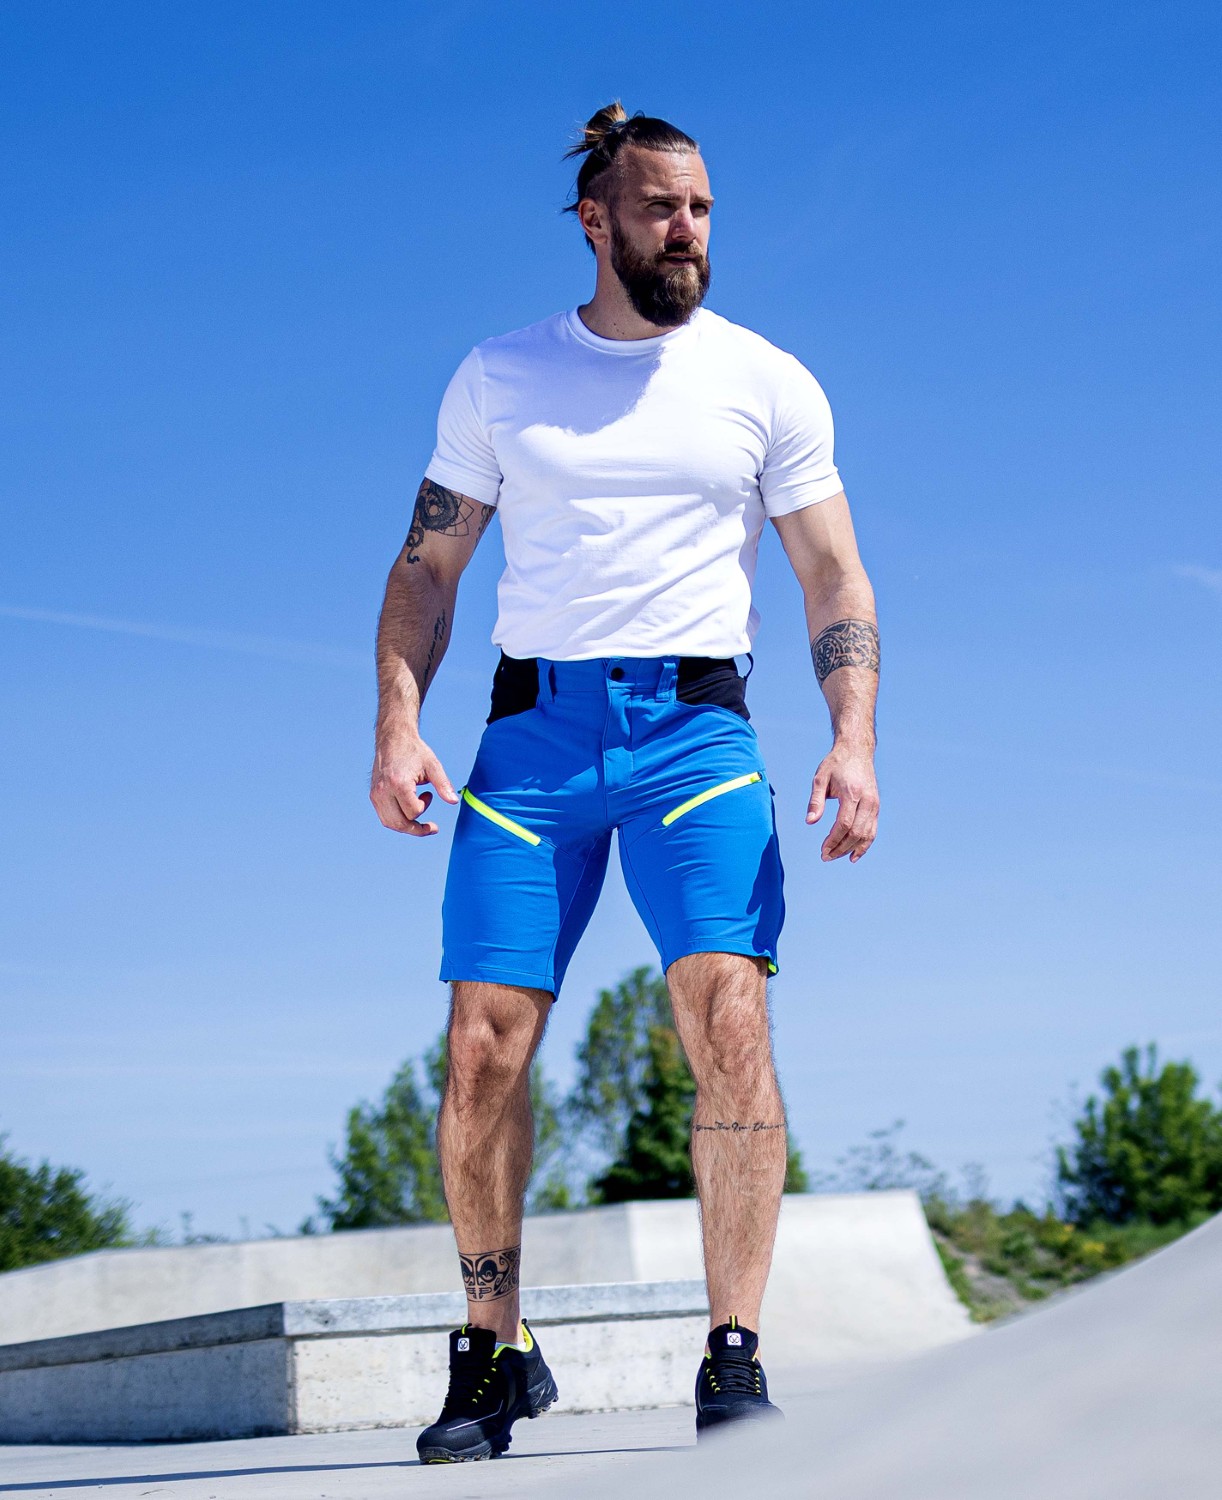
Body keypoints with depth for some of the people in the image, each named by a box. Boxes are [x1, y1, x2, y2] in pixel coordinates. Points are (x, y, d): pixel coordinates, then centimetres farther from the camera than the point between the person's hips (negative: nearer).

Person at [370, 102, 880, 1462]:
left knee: (728, 1021, -19)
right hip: (532, 725, 1)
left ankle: (734, 1357, -12)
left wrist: (854, 736, -7)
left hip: (695, 727, -1)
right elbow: (427, 566, 14)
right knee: (483, 1048, -6)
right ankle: (494, 1352, 11)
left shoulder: (767, 382, 10)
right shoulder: (499, 377, 12)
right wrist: (396, 726, -1)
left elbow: (834, 582, 8)